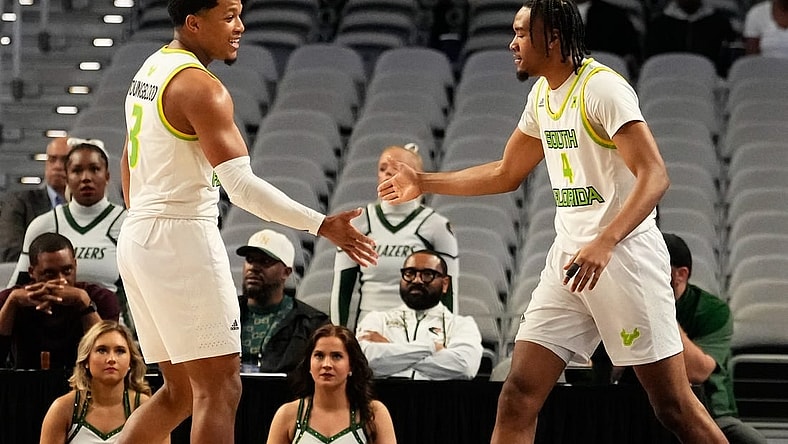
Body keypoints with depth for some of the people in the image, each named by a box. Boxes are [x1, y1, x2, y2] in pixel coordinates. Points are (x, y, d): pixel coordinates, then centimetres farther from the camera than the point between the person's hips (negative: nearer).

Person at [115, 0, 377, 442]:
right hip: (183, 239, -10)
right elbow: (242, 185, -24)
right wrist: (322, 225, -25)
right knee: (220, 389, -7)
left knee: (181, 390, 16)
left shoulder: (150, 70, 14)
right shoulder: (201, 87, -16)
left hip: (139, 236, 10)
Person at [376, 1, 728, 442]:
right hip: (570, 255, 8)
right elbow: (506, 174, 28)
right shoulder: (542, 94, 13)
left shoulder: (602, 87, -14)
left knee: (674, 406, -7)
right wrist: (424, 183, 27)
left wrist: (604, 244, -34)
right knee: (518, 398, 0)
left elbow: (655, 176, -23)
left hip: (623, 254, -8)